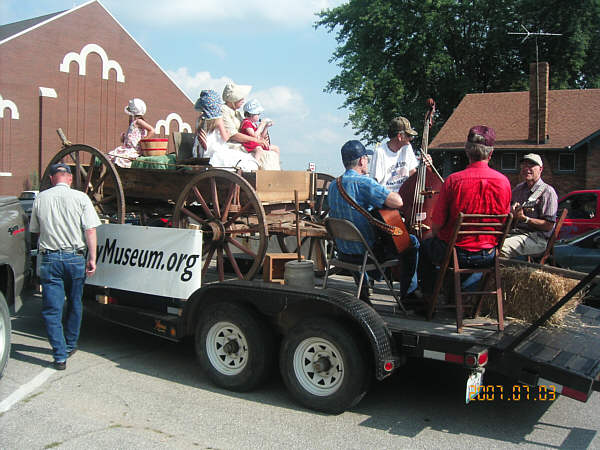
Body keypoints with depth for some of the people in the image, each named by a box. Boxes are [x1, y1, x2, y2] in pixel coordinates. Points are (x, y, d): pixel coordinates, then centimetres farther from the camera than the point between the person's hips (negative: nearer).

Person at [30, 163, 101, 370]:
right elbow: (90, 231, -8)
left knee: (51, 309, 4)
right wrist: (92, 259, -5)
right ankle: (70, 346, 29)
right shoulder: (80, 198, -3)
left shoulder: (41, 199, 3)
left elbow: (35, 230, 13)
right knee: (74, 305, 17)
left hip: (49, 259, 0)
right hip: (75, 258, 0)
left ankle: (60, 356, 2)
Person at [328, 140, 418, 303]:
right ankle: (407, 297, 15)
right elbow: (397, 202, -27)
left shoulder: (333, 185, 5)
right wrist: (390, 192, -4)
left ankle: (363, 292, 41)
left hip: (343, 250, 8)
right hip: (366, 251, -7)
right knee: (411, 244, 9)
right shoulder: (363, 182, -19)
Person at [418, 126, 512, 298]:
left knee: (425, 246, 26)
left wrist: (434, 234, 10)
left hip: (456, 254, -4)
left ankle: (429, 299, 31)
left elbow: (437, 224, -12)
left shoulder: (453, 180, -18)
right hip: (488, 256, 4)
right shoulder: (504, 181, -7)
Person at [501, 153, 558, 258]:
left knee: (500, 248, -33)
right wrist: (513, 213, -1)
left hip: (536, 237, -6)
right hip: (514, 232, 7)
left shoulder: (547, 191, -1)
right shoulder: (518, 188, 20)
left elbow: (549, 226, -9)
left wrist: (524, 218, -17)